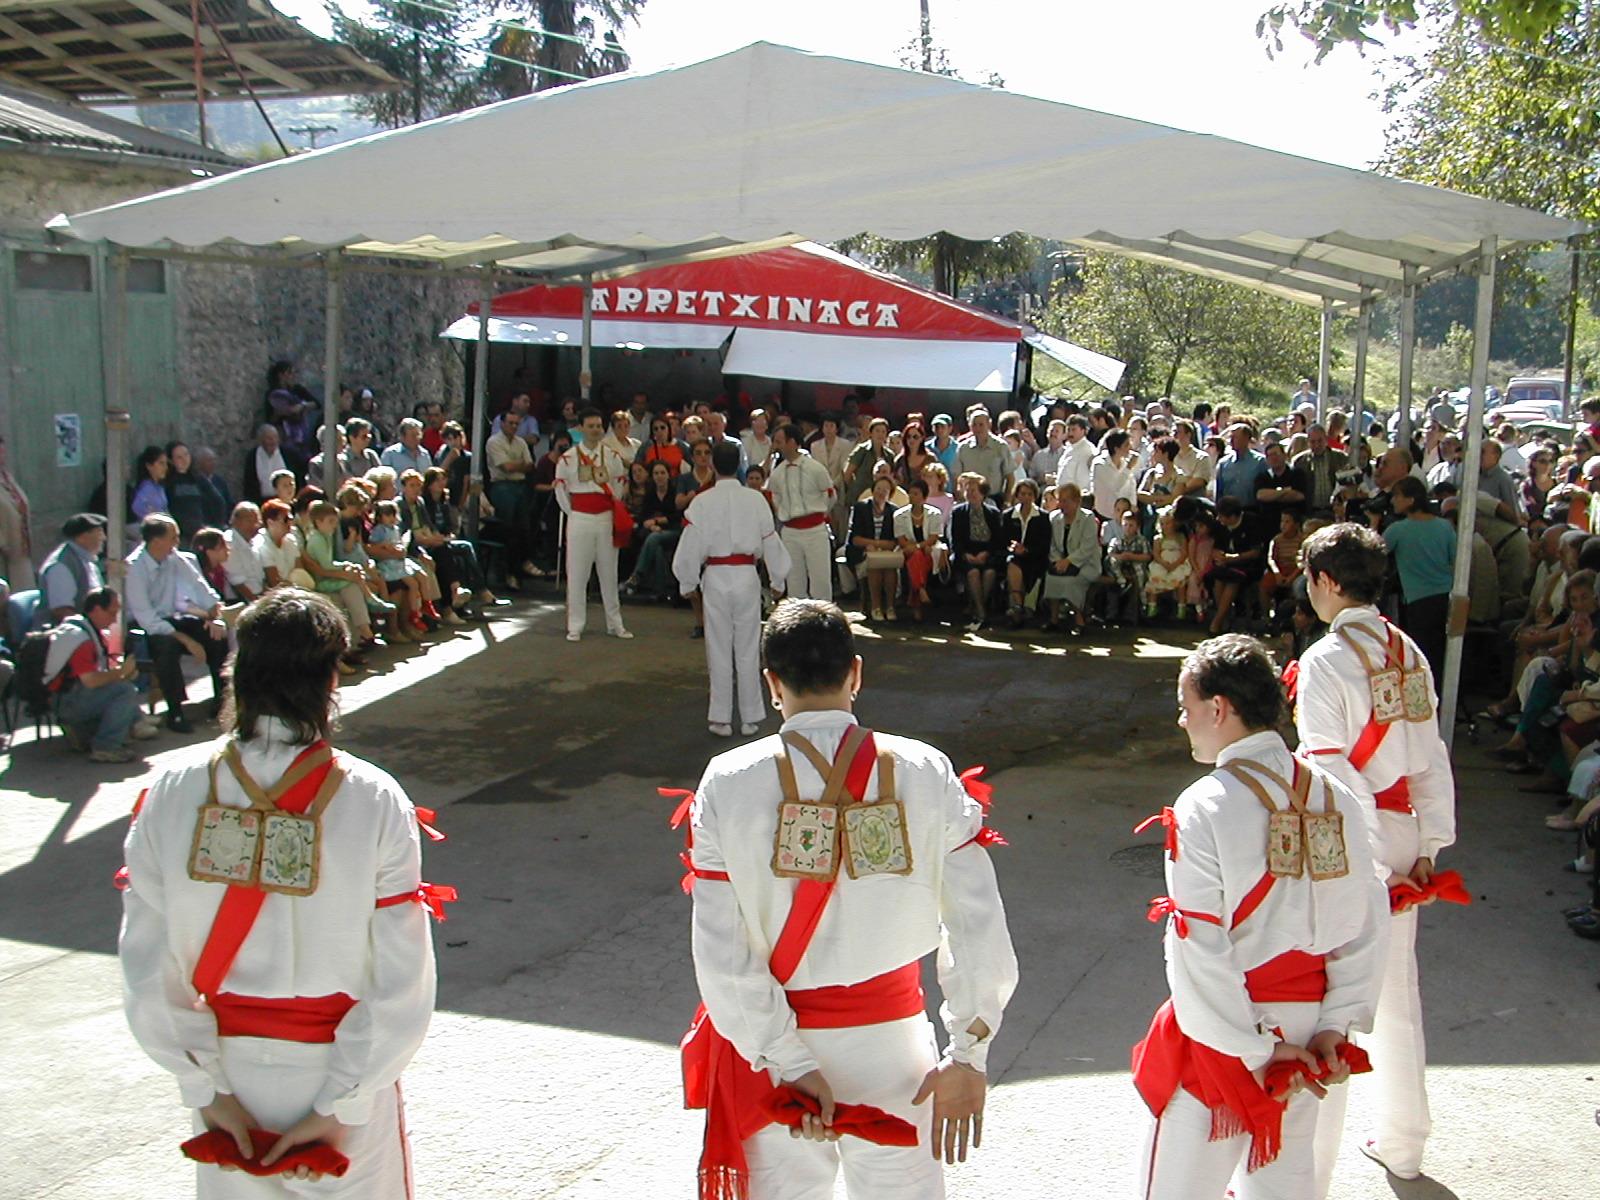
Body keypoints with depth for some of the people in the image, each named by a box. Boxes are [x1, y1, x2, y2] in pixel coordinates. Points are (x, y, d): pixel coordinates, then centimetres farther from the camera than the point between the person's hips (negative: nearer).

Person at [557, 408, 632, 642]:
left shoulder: (612, 456, 4)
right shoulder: (568, 458, -2)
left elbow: (620, 484, 13)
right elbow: (561, 490, 5)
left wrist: (613, 508, 10)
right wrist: (573, 513, 7)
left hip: (606, 519, 2)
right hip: (579, 520, -2)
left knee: (609, 573, 9)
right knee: (577, 575, 0)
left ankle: (615, 624, 18)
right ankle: (575, 626, 6)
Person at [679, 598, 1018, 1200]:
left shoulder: (727, 784, -11)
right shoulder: (924, 774, -10)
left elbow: (720, 952, -13)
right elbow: (980, 928, -11)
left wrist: (787, 1062, -9)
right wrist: (968, 1056, -2)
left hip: (776, 1041, 0)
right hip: (889, 1038, 0)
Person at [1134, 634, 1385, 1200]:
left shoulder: (1204, 808, -19)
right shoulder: (1334, 796, -1)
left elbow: (1199, 954, -20)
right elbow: (1366, 925, 0)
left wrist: (1253, 1051, -12)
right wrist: (1337, 1024, 2)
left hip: (1223, 1033, -6)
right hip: (1305, 1033, 6)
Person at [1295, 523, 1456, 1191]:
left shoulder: (1326, 661, -16)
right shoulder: (1408, 654, 6)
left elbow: (1328, 767, -20)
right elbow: (1430, 758, 8)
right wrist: (1429, 845, 11)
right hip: (1401, 833, 7)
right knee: (1396, 992, 19)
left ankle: (1310, 1167, 5)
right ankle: (1401, 1146, 35)